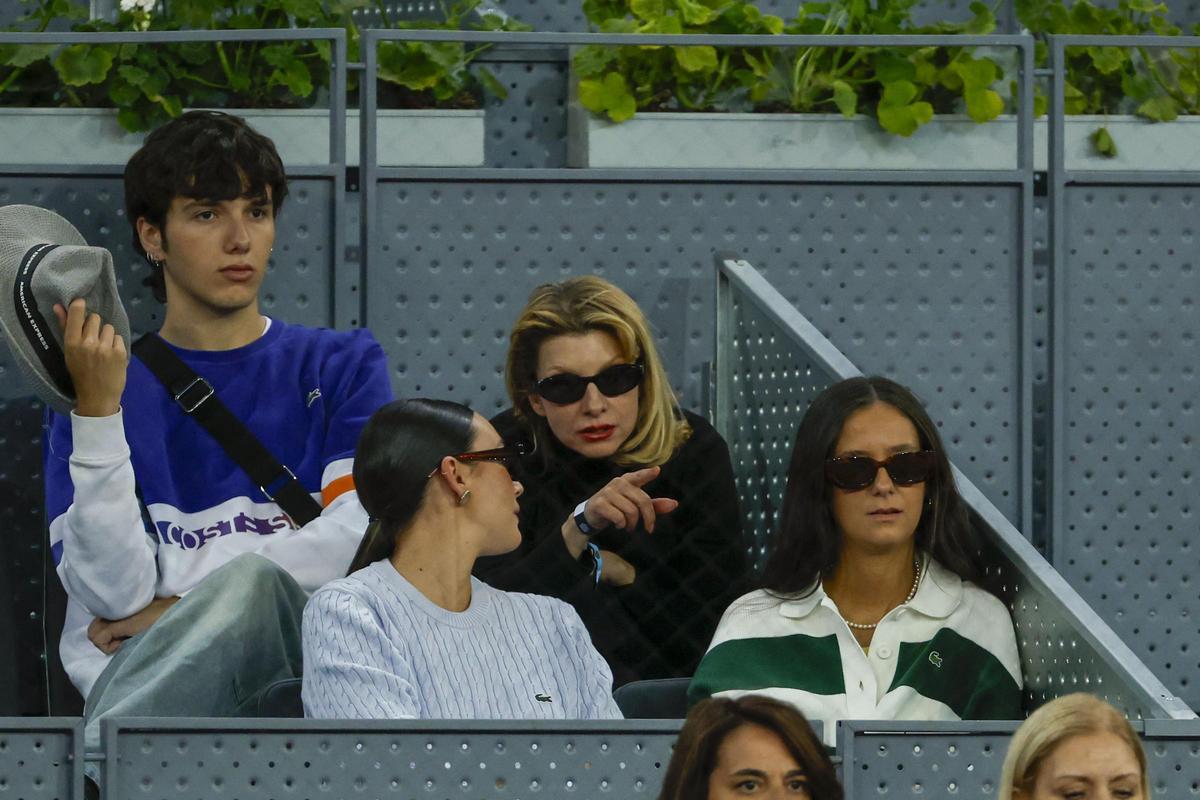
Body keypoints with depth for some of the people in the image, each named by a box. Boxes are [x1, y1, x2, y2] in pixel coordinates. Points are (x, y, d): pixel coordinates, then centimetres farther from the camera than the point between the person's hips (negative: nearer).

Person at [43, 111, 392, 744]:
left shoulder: (340, 367, 19)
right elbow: (115, 595, 1)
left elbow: (360, 536, 1)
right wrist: (97, 410, -8)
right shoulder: (106, 388, 16)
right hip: (143, 678, -1)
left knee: (248, 584, -36)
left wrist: (183, 605, -2)